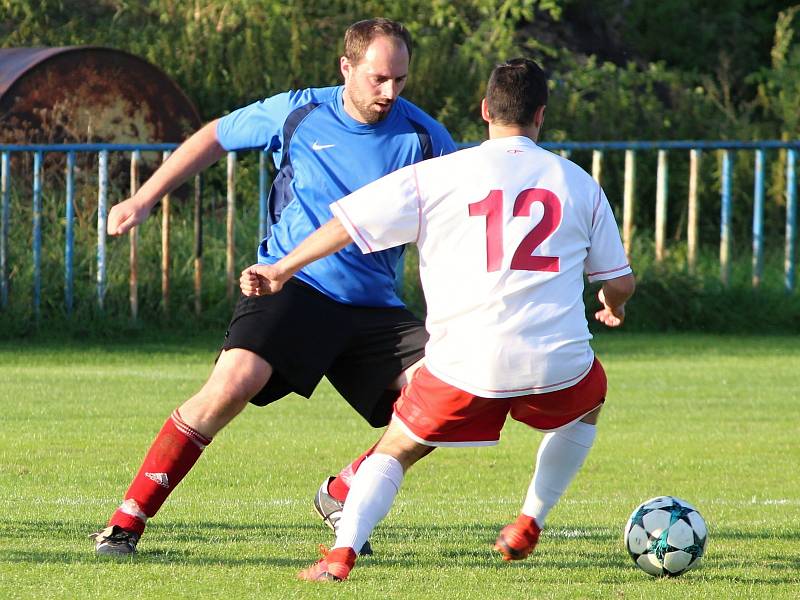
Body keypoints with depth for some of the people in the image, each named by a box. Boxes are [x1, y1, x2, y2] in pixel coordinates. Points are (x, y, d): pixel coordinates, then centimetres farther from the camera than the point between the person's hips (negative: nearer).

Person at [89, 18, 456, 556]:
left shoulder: (423, 137, -1)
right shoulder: (298, 114, -1)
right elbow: (215, 138, 14)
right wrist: (144, 201, 15)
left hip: (373, 304, 3)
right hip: (291, 285, -3)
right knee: (235, 382, -27)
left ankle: (340, 497, 8)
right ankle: (129, 518, -18)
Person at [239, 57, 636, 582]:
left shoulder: (436, 176, 4)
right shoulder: (579, 182, 10)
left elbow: (350, 220, 6)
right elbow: (619, 282, 15)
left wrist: (280, 271, 19)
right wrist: (614, 307, 40)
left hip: (465, 362, -1)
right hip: (556, 358, 1)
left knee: (395, 451, 16)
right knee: (586, 409, 35)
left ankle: (342, 553, -6)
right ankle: (529, 526, 30)